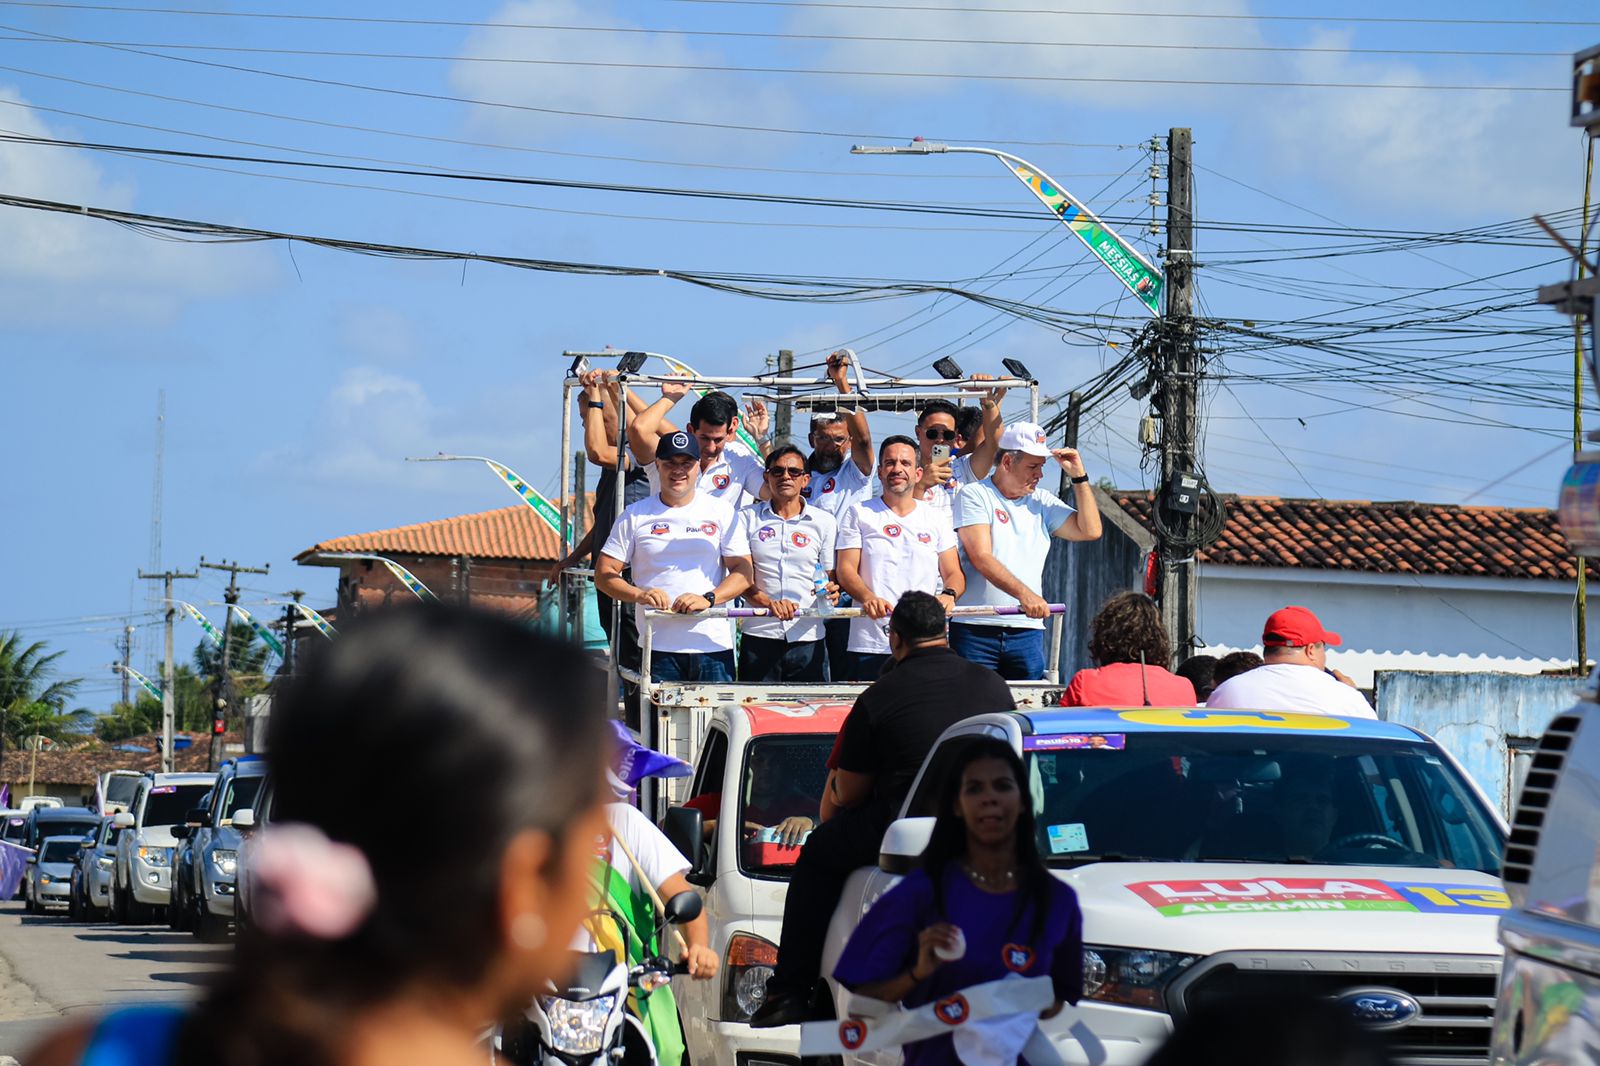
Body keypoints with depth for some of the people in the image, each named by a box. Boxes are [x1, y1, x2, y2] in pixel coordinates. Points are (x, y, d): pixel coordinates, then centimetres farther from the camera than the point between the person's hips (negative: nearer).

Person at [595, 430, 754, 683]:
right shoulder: (635, 516, 10)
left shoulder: (721, 512, 10)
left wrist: (708, 599, -12)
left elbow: (743, 571, 6)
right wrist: (639, 595, -12)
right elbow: (604, 574, 7)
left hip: (713, 646, 0)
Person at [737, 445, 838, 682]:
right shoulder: (748, 518, 7)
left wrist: (831, 590, -12)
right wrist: (769, 603, -19)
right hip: (760, 635, -1)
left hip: (808, 637, 1)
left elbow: (833, 575, 13)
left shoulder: (823, 521, 9)